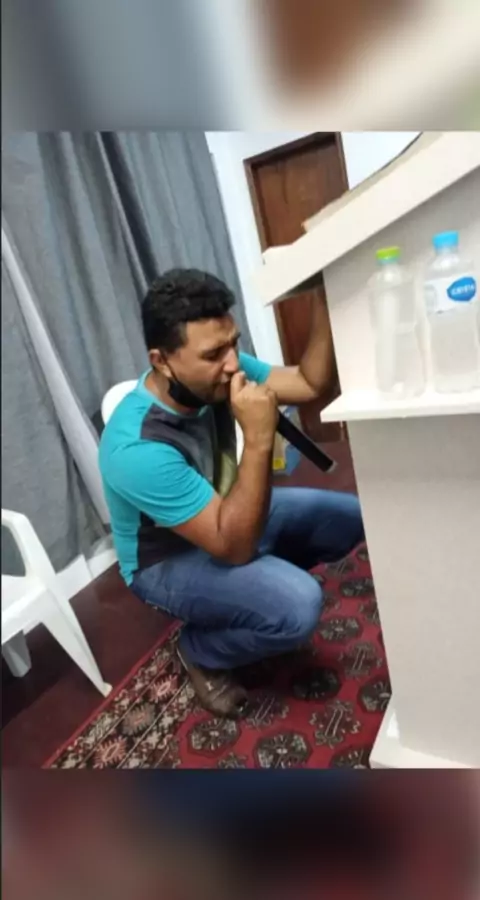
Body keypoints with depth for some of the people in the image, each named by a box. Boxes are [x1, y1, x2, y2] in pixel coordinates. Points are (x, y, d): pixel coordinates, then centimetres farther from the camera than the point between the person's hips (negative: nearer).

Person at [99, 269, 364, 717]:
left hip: (221, 513, 7)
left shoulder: (213, 375, -16)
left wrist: (326, 298, -24)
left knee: (350, 517, -3)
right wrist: (259, 439, -43)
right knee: (298, 607, -29)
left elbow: (310, 384, -11)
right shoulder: (137, 449, -37)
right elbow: (234, 546, -35)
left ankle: (268, 578, 18)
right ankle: (201, 651, 2)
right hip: (166, 559, -7)